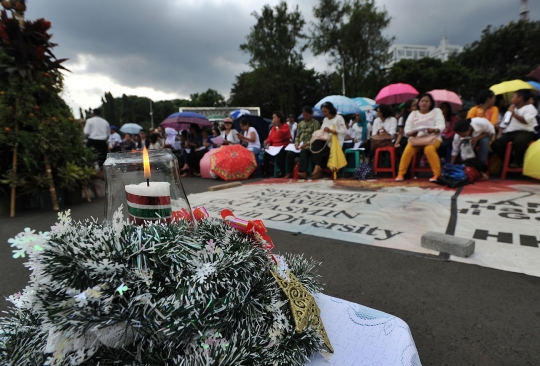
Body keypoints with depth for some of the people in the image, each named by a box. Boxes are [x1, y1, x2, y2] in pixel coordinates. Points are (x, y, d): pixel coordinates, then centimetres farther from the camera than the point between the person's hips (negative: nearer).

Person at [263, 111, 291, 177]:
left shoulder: (285, 126, 1)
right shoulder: (273, 128, 18)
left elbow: (282, 135, -18)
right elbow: (269, 138, 15)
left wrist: (277, 127, -13)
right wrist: (268, 144, -3)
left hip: (283, 146, -5)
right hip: (274, 147, 5)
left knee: (279, 154, -36)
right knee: (266, 154, -21)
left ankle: (282, 172, -27)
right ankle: (266, 172, -13)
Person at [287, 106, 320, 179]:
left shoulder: (315, 123, 3)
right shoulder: (300, 123, 21)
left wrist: (306, 144, -21)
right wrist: (296, 144, -3)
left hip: (310, 146, -5)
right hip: (300, 146, 5)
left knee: (303, 152, -38)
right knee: (289, 154, -23)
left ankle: (303, 172, -49)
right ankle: (290, 172, -12)